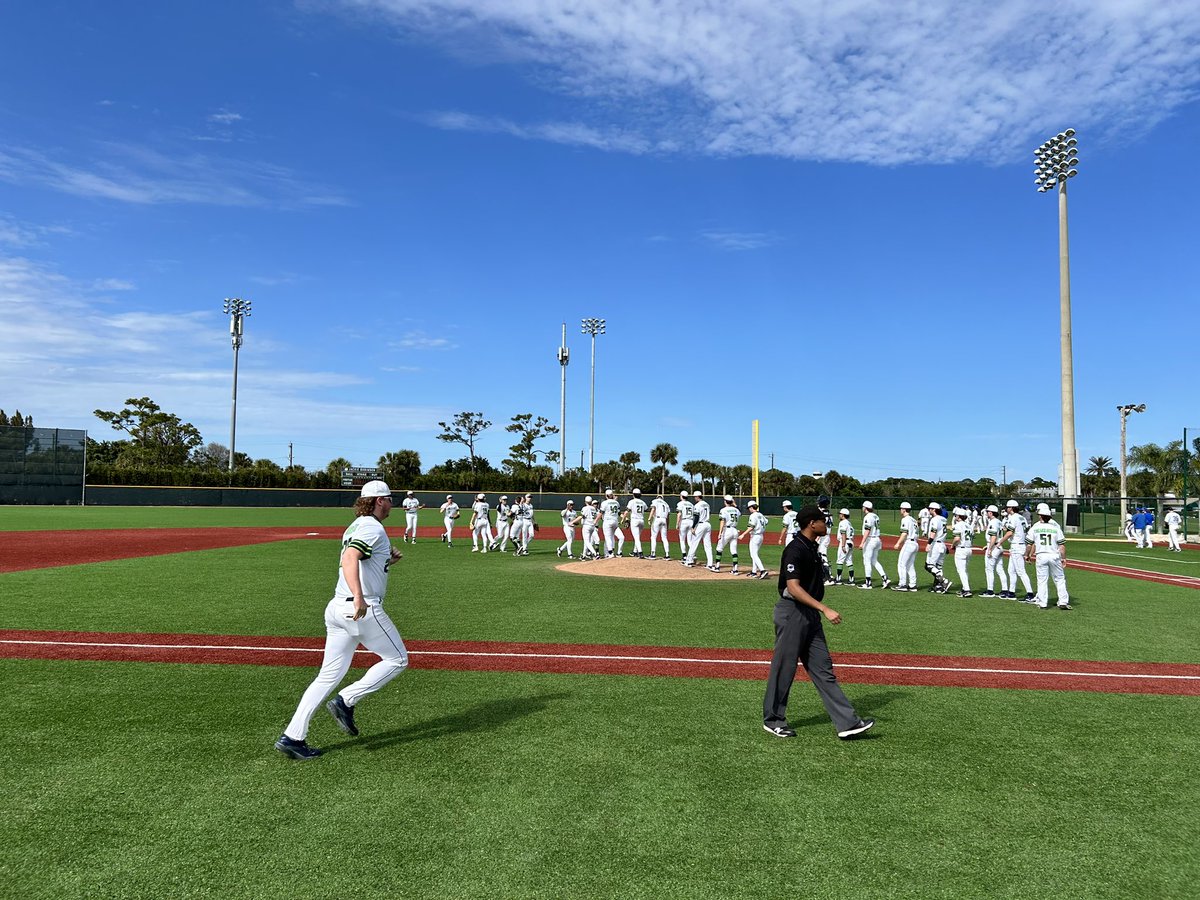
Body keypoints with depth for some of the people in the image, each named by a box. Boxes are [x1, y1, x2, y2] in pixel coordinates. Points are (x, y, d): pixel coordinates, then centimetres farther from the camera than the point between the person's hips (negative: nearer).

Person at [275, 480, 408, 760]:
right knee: (397, 659, 7)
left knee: (329, 675, 10)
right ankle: (346, 701, -1)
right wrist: (359, 597, -41)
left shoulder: (354, 527, 19)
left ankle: (292, 736, 6)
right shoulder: (373, 528, -10)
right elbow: (349, 558, -28)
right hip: (363, 610, -9)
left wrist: (387, 562, 19)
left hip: (337, 608, 9)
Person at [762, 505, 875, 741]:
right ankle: (773, 720, 16)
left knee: (823, 669, 8)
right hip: (792, 613, -10)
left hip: (810, 615, 10)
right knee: (784, 668, 2)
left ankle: (847, 722, 8)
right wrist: (825, 609, -29)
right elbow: (793, 587, -25)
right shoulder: (795, 550, -18)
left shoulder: (812, 548, 12)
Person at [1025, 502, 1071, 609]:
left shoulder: (1035, 527, -2)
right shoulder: (1055, 527, -2)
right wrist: (1064, 557, 8)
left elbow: (1030, 543, 3)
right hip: (1054, 556, 0)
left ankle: (1042, 603, 5)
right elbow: (1061, 545, -2)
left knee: (1042, 580, 5)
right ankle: (1063, 602, 6)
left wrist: (1030, 555, 17)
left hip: (1041, 556, 0)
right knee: (1060, 579, 9)